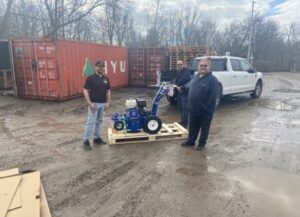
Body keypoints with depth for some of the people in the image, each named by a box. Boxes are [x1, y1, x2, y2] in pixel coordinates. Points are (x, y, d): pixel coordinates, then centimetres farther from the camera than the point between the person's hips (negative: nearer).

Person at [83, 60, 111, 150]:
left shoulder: (106, 78, 7)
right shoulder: (90, 78, -10)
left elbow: (108, 91, 12)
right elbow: (85, 91, -12)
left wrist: (108, 102, 3)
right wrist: (90, 103, -18)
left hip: (103, 104, 6)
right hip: (94, 104, -6)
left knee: (99, 121, 13)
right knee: (91, 122, -4)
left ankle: (96, 138, 25)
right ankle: (86, 141, 4)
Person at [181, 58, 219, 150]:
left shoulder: (212, 79, -13)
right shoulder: (195, 77, 10)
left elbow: (213, 96, -19)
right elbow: (188, 85, 30)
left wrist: (207, 108, -22)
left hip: (205, 110, -6)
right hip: (194, 109, 6)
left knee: (204, 128, 11)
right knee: (193, 127, 19)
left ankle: (202, 143, 26)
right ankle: (190, 141, 34)